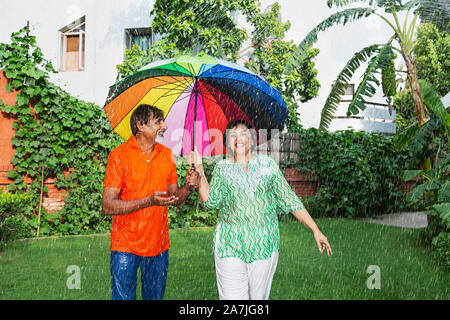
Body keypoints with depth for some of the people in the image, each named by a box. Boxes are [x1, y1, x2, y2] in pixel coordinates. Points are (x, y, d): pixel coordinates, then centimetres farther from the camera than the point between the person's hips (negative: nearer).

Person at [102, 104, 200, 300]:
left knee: (155, 297, 12)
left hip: (159, 246, 4)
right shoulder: (119, 155, -9)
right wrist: (149, 201, -25)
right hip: (125, 247, -4)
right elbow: (108, 206, -15)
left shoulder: (167, 155, 7)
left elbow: (175, 199, 12)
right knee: (123, 297, 1)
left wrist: (188, 187, -9)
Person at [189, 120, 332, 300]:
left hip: (264, 243, 1)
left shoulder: (267, 164, 5)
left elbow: (290, 200, 6)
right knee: (232, 296, -3)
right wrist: (200, 172, -14)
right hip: (230, 244, 0)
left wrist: (315, 230, 4)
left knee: (258, 296, 7)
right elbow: (211, 202, -4)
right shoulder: (222, 168, 6)